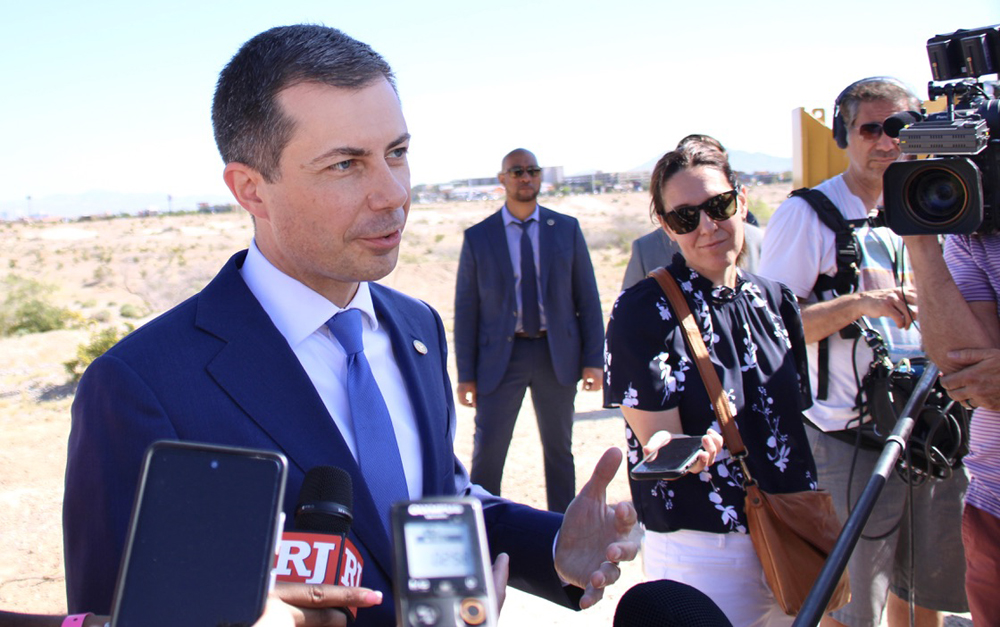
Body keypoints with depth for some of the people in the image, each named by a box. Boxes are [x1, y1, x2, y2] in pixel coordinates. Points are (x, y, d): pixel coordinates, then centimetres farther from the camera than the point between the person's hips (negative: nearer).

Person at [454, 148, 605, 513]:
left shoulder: (567, 229, 4)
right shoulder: (477, 237, 0)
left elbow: (587, 298, 4)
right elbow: (466, 309, 0)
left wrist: (593, 359, -3)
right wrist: (466, 375, -3)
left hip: (557, 354, 2)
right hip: (501, 357, -1)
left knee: (559, 450, 12)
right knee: (487, 452, -1)